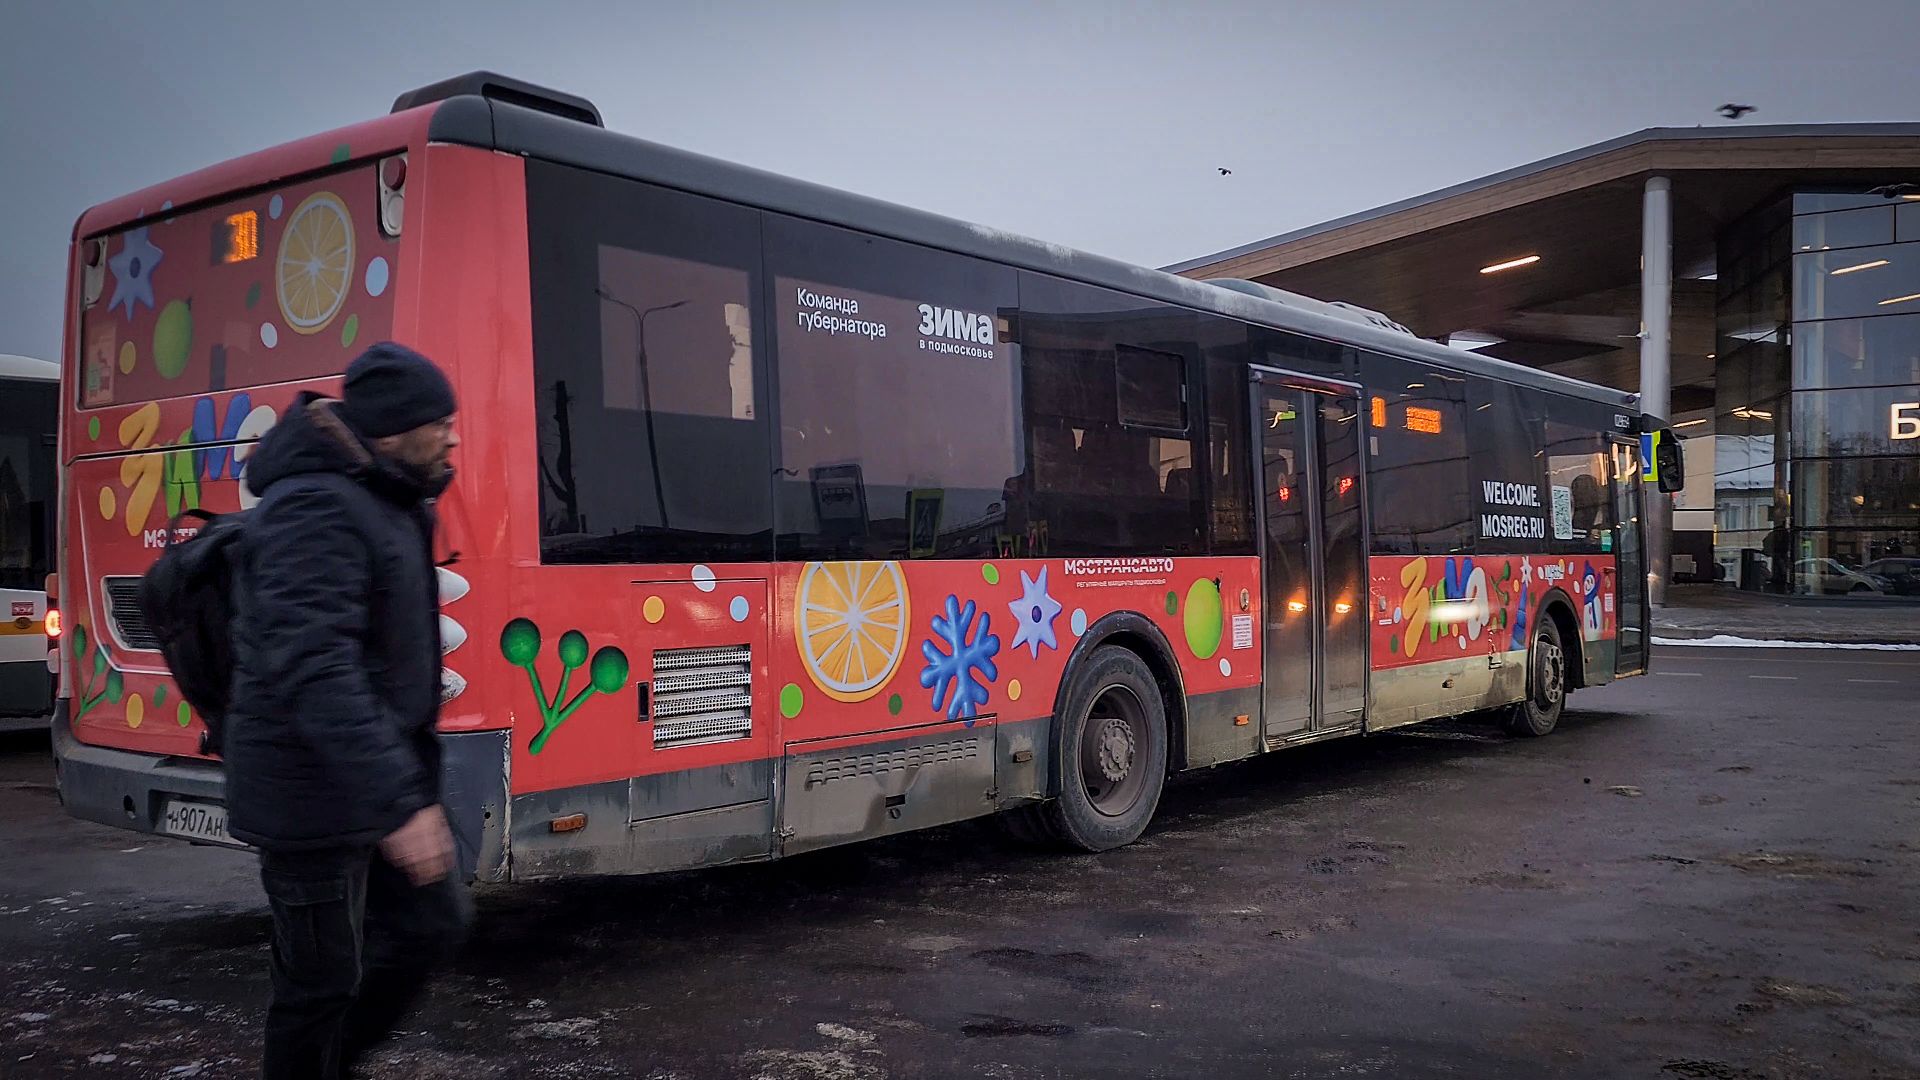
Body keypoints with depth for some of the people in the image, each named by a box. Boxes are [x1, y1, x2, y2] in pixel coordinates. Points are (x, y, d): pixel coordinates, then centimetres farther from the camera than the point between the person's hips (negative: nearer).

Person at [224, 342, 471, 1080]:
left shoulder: (384, 505, 11)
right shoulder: (317, 508, -21)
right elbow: (314, 671, -31)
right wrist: (398, 805, -35)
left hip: (378, 777, 10)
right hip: (318, 793, -10)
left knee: (433, 924, 16)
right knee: (325, 976, 3)